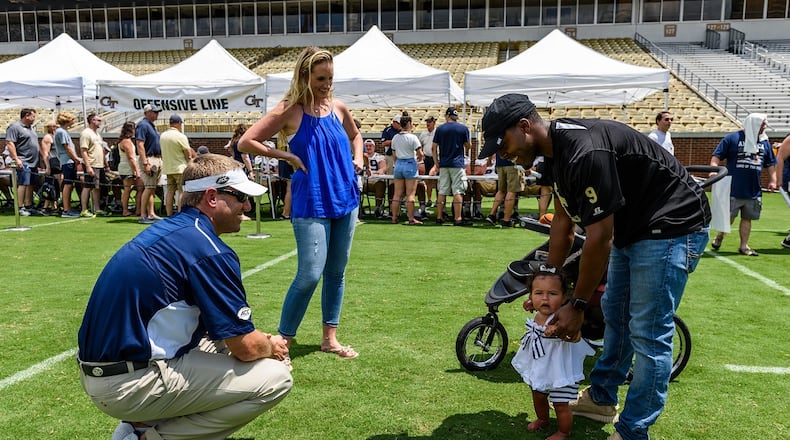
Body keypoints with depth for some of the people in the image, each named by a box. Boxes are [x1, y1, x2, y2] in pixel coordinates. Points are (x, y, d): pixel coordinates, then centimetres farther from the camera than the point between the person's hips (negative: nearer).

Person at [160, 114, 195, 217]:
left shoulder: (162, 136, 7)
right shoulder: (181, 136, -13)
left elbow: (164, 151, 13)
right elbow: (189, 155, -9)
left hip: (167, 168, 7)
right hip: (180, 168, -7)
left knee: (170, 191, 10)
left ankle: (169, 215, 11)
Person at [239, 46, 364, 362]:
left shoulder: (338, 108, 7)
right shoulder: (290, 111, -7)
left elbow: (354, 135, 28)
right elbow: (245, 142, -8)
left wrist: (357, 158, 10)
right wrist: (287, 156, -11)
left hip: (345, 200, 6)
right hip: (311, 204, -6)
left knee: (336, 272, 10)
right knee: (310, 274, -11)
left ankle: (330, 338, 22)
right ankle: (283, 340, 7)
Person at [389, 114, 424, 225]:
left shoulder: (395, 137, 7)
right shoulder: (412, 137, -11)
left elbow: (394, 154, 13)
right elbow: (420, 154, -12)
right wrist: (419, 158, 10)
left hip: (398, 164, 5)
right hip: (410, 164, -5)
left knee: (397, 193, 9)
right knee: (410, 194, -2)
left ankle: (394, 217, 11)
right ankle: (411, 219, -1)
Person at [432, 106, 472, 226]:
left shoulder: (440, 129, 4)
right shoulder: (463, 129, -1)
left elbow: (434, 148, 4)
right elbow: (468, 146, 5)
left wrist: (436, 164, 10)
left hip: (443, 164, 3)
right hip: (457, 164, -3)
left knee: (442, 191, 8)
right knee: (458, 191, -3)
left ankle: (439, 217, 11)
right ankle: (458, 218, -7)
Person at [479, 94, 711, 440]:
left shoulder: (585, 152, -32)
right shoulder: (556, 151, 0)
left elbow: (600, 237, -28)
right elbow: (563, 220, 6)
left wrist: (577, 305, -19)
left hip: (670, 226, -10)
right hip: (631, 227, 10)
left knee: (648, 333, -6)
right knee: (615, 315, 18)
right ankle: (601, 399, 34)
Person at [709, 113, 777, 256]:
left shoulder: (764, 142, 12)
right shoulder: (732, 138, -4)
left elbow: (771, 163, 19)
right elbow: (716, 156, -5)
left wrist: (772, 180, 12)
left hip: (754, 190, 5)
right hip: (733, 189, -5)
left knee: (747, 218, 9)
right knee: (729, 217, -2)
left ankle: (744, 246, 19)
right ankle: (719, 237, 23)